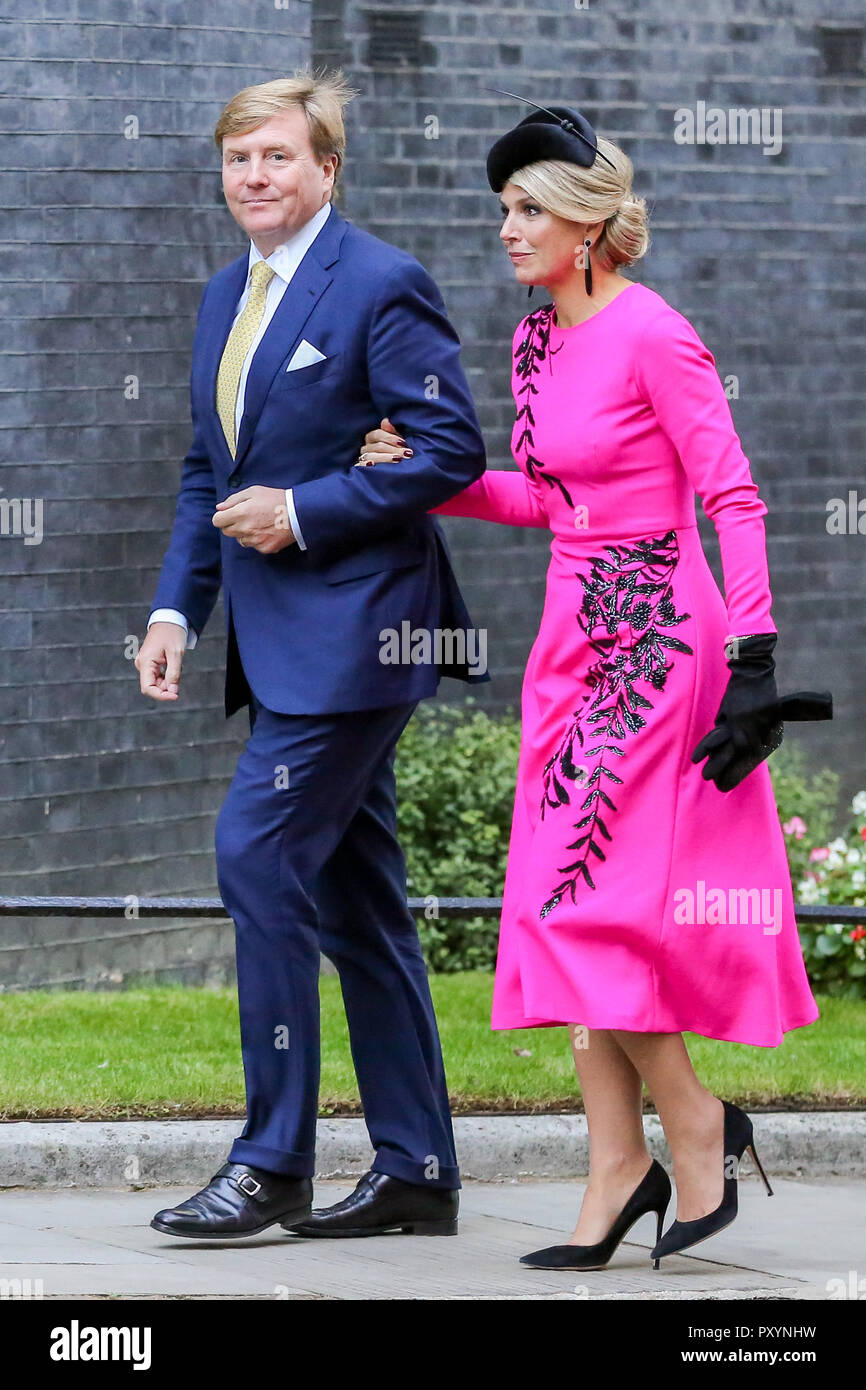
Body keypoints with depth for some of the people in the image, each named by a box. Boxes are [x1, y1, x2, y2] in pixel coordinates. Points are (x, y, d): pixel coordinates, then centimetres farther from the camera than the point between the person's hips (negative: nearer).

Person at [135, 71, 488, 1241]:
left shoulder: (381, 286, -10)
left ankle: (273, 1165, -9)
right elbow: (207, 470, 21)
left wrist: (305, 512, -17)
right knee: (352, 891, 10)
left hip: (351, 629, -9)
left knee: (259, 852, -14)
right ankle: (416, 1172, 14)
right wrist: (178, 606, 10)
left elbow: (453, 449, -15)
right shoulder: (226, 297, 15)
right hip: (281, 638, 9)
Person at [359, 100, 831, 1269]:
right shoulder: (537, 342, 11)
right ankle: (617, 1166, 8)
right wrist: (425, 475, 8)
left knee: (587, 900, -11)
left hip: (655, 642, -9)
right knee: (562, 908, 4)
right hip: (577, 639, 9)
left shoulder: (651, 337, -14)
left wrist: (753, 661, -18)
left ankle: (696, 1123, 5)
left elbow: (733, 499, -14)